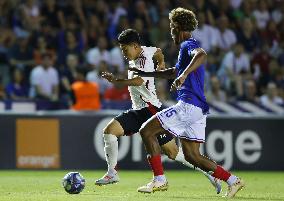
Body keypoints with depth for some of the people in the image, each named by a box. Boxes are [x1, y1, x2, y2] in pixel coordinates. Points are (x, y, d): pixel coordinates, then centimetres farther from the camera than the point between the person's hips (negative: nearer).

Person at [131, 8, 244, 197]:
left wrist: (183, 75, -42)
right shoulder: (188, 47, 24)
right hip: (198, 108, 10)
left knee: (146, 131, -5)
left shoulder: (188, 45, -7)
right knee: (192, 156, 10)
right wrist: (146, 74, 44)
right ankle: (232, 180, 4)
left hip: (188, 105, -10)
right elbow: (174, 72, 41)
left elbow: (202, 55, -33)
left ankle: (160, 180, -5)